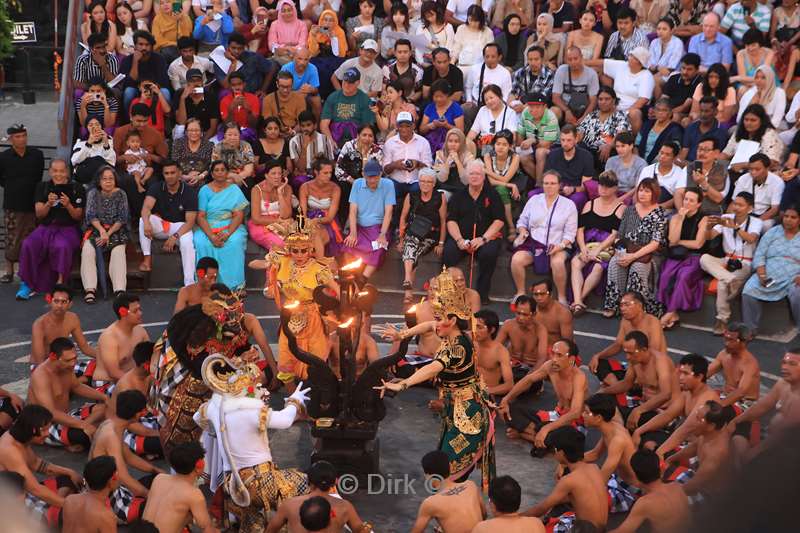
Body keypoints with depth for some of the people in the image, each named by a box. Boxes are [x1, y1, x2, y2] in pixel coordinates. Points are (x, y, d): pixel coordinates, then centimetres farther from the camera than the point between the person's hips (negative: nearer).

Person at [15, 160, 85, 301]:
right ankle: (27, 283, -17)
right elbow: (39, 215, 5)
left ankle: (60, 283, -27)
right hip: (46, 227, 3)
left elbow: (78, 217, 2)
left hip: (68, 228, -3)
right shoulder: (42, 187, 11)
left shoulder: (76, 188, 3)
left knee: (62, 246, -37)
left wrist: (68, 206, -17)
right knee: (28, 245, -27)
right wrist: (48, 204, -15)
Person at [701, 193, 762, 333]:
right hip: (726, 261, 4)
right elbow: (709, 237, -5)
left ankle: (722, 319, -24)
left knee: (723, 283, -34)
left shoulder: (756, 222, -1)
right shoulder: (726, 218, 7)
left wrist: (735, 227, -39)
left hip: (745, 264, -4)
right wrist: (708, 226, -28)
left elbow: (751, 239, -24)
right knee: (704, 258, -29)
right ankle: (732, 279, -40)